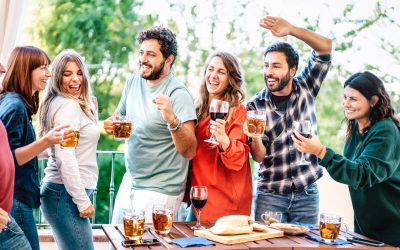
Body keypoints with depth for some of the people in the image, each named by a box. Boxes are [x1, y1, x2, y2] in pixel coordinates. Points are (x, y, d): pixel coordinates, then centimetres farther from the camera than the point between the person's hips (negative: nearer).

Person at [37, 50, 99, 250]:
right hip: (66, 195, -10)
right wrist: (83, 201, -18)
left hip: (61, 192, 10)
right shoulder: (68, 106, -13)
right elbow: (65, 159, -20)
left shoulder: (76, 105, 16)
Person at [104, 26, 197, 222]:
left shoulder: (178, 94, -19)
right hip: (130, 183, 7)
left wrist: (172, 120, -42)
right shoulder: (133, 82, 2)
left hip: (160, 193, -7)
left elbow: (189, 152, -25)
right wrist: (111, 124, -5)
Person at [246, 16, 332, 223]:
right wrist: (254, 137, -32)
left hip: (307, 193, 1)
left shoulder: (306, 88, 0)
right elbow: (259, 156, -8)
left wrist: (291, 29, -24)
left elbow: (326, 47, -10)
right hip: (270, 193, -1)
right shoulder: (255, 106, -4)